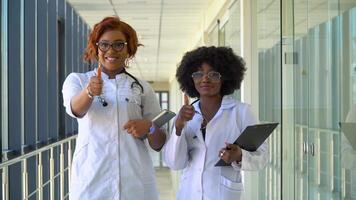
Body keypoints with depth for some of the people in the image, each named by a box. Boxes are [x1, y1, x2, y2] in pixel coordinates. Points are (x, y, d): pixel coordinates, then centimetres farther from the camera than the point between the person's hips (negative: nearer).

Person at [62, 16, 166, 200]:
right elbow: (76, 109, -17)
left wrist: (149, 128, -11)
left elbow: (159, 145, 9)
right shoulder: (77, 80, 6)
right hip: (91, 180, -1)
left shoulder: (142, 87, 8)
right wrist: (89, 92, -37)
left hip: (135, 181, 1)